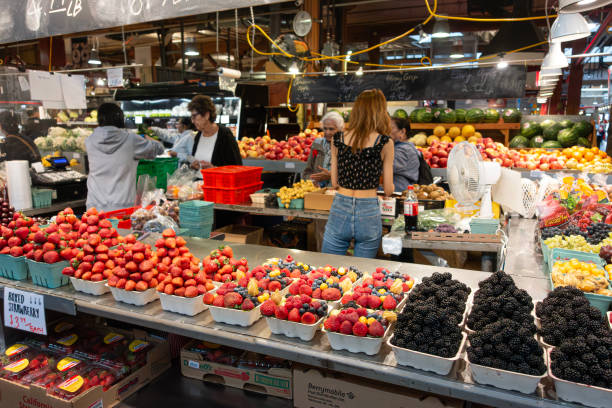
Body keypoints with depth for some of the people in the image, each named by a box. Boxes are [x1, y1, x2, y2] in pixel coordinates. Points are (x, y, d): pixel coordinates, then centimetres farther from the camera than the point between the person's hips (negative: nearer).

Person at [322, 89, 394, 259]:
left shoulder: (337, 140, 0)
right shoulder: (385, 143, -6)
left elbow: (334, 182, 7)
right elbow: (388, 190, -1)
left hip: (339, 212, 2)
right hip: (368, 214, -1)